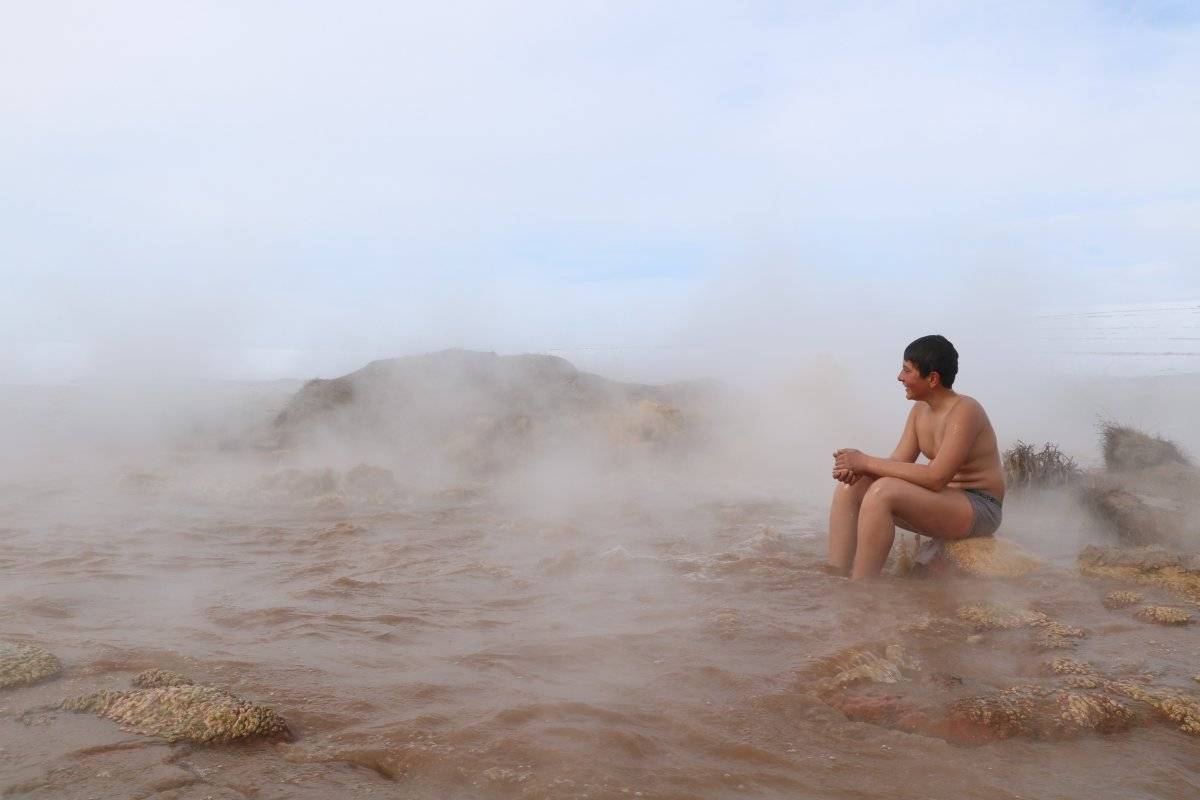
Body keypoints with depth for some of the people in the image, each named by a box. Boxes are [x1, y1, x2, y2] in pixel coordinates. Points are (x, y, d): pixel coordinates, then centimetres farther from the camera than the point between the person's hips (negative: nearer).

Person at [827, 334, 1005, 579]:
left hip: (979, 509, -9)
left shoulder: (964, 411, -18)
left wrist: (867, 462, -26)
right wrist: (857, 468, -20)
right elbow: (899, 462, 2)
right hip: (941, 502, 9)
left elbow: (936, 477, -28)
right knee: (849, 488, -4)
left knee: (883, 491, -31)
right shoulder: (920, 410, 9)